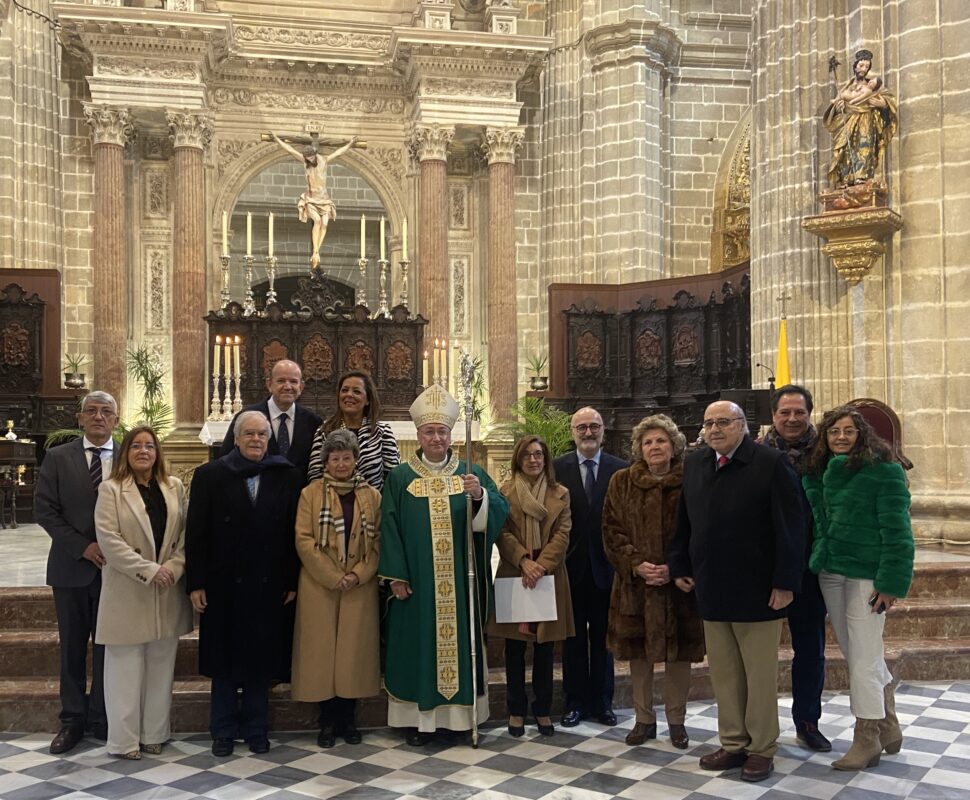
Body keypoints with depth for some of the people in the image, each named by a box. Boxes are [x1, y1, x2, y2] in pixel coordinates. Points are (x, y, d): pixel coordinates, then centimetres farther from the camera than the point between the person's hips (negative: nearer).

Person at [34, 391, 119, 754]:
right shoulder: (58, 458, 2)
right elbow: (44, 510, -3)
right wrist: (83, 547, -12)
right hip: (71, 566, 0)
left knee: (107, 646, 8)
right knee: (72, 647, 10)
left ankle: (102, 719, 20)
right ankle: (72, 720, 22)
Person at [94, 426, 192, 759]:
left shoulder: (175, 487, 8)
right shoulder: (111, 489, -3)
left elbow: (186, 533, 7)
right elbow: (109, 540, -12)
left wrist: (174, 567, -10)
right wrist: (149, 570, -17)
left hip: (167, 592, 4)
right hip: (128, 593, -4)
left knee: (160, 667, 10)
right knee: (126, 668, 3)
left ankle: (155, 733, 20)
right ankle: (125, 739, 13)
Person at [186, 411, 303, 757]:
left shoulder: (288, 477, 1)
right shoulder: (209, 475, -1)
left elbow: (294, 533, 0)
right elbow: (195, 533, -3)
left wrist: (292, 581, -2)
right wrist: (195, 583, -7)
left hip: (268, 586, 1)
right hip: (223, 585, 0)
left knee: (261, 660, 10)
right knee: (223, 661, 11)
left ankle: (256, 729, 24)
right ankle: (224, 731, 25)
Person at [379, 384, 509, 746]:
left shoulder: (472, 473, 5)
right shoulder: (400, 478, 3)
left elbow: (499, 513, -6)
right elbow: (390, 527, -1)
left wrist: (480, 495, -26)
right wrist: (396, 576, -8)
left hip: (461, 582, 1)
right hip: (416, 581, -1)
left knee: (461, 640, 7)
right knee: (418, 645, 3)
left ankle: (462, 713, 19)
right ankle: (418, 717, 13)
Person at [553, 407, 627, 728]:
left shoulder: (620, 469, 0)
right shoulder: (558, 468, -1)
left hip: (605, 565, 0)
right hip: (571, 565, 0)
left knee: (603, 636, 11)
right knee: (574, 636, 10)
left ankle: (602, 701, 23)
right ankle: (576, 701, 21)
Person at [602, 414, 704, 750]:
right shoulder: (622, 482, 4)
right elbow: (611, 531, 1)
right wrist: (636, 564, -12)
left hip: (679, 584, -1)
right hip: (634, 583, 1)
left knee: (679, 652, 6)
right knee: (638, 652, 8)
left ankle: (676, 720, 22)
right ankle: (644, 719, 23)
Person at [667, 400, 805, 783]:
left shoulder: (771, 462, -10)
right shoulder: (693, 464, 7)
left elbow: (790, 526, -13)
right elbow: (683, 522, 13)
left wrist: (786, 582, -15)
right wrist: (679, 566, 9)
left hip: (756, 588, -5)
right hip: (711, 588, 5)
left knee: (760, 674, 7)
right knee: (723, 672, 12)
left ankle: (762, 748, 21)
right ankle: (733, 743, 25)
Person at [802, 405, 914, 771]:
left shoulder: (884, 470, -10)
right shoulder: (822, 470, 10)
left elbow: (896, 529, -13)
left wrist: (892, 581, -17)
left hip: (867, 574, -6)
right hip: (831, 572, 7)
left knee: (863, 658, -1)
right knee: (855, 653, 15)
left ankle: (867, 742, 13)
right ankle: (888, 725, 33)